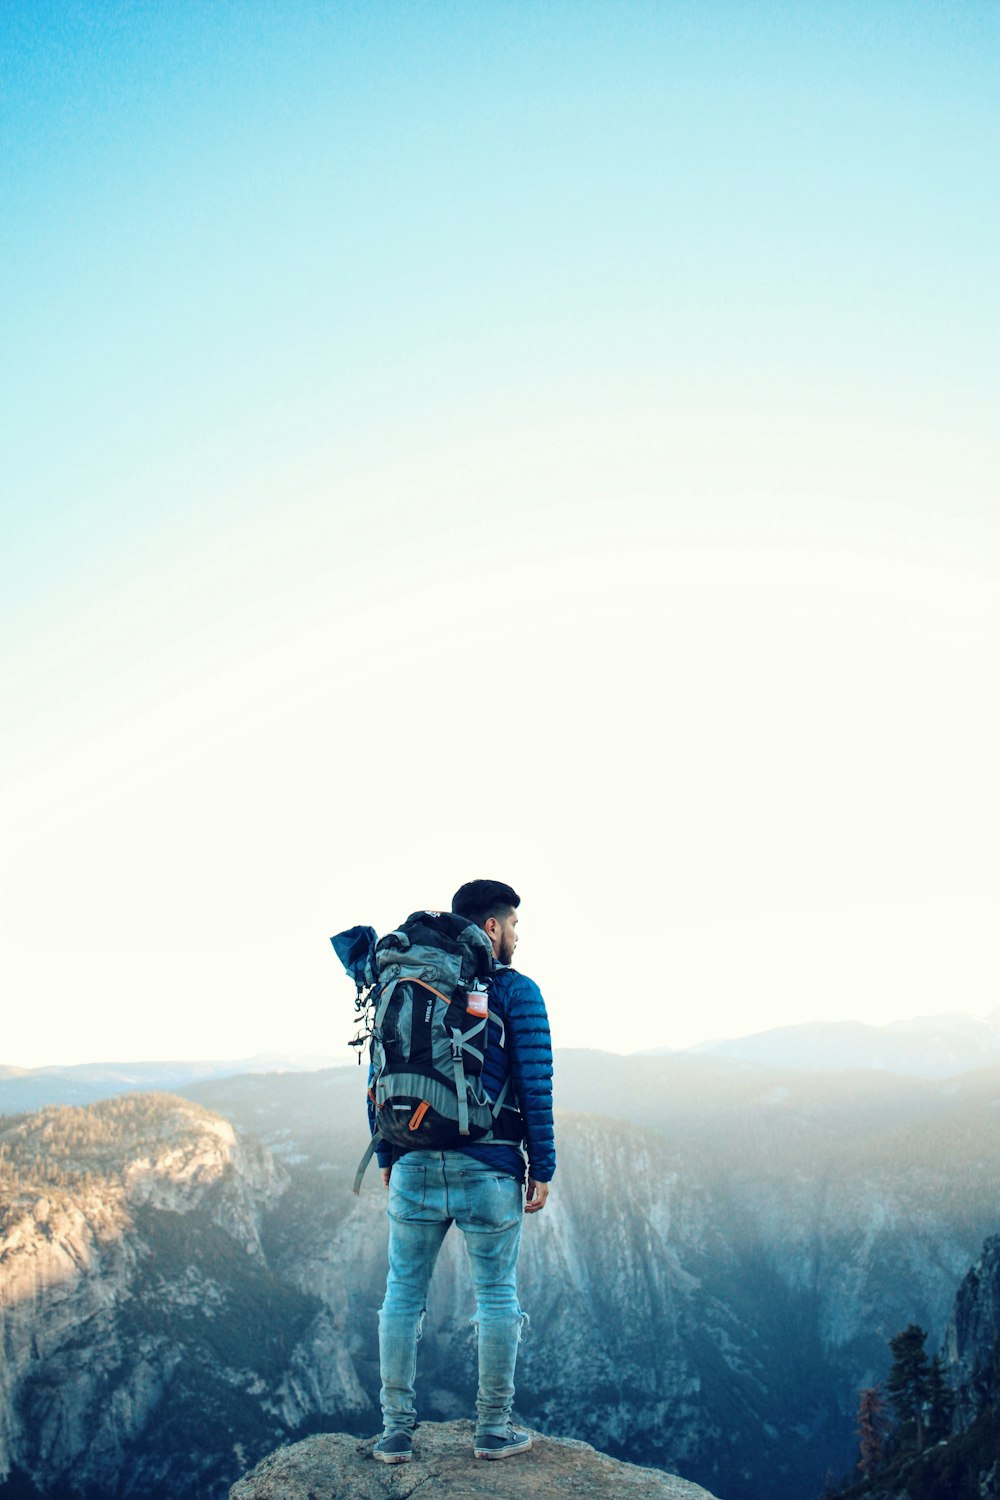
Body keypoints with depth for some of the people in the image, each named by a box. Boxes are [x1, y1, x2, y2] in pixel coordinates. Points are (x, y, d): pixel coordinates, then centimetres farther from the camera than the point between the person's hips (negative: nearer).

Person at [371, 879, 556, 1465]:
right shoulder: (517, 990, -4)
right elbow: (536, 1086, -8)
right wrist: (543, 1169, -2)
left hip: (415, 1164, 4)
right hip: (487, 1166, -3)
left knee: (404, 1292, 12)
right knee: (497, 1295, 10)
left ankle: (396, 1432, 15)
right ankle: (494, 1429, 18)